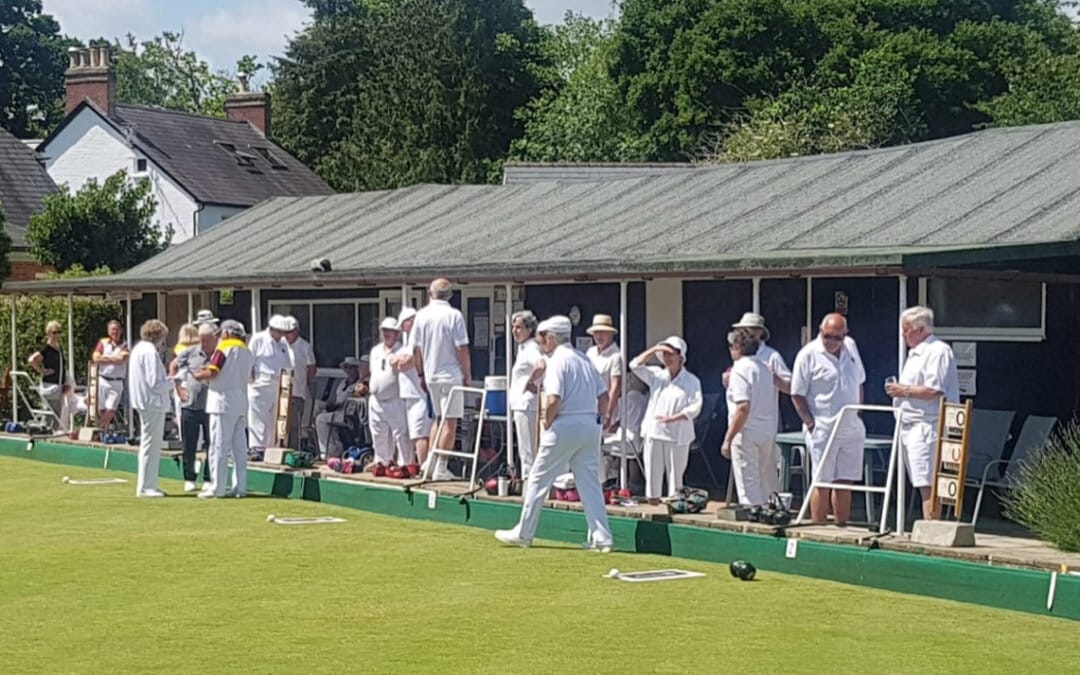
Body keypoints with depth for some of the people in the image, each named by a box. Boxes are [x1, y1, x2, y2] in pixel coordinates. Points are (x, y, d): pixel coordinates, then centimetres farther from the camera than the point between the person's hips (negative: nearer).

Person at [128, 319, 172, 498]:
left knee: (149, 444, 17)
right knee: (151, 445, -6)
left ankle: (147, 485, 23)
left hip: (143, 403, 10)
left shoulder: (138, 349, 15)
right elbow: (155, 383, -19)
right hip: (153, 403, -10)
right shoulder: (150, 352, -16)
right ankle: (145, 487, -3)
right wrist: (172, 383, -4)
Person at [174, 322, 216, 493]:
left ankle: (209, 479, 14)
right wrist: (179, 389, 10)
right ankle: (189, 479, 18)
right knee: (189, 446, 7)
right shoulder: (190, 352, 1)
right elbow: (173, 367, 15)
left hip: (211, 407, -1)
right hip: (189, 406, 1)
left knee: (212, 445, 3)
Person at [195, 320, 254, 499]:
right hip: (241, 403, 8)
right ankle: (240, 487, 11)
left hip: (223, 402, -8)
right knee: (239, 446, 10)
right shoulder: (248, 352, 14)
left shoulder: (224, 348, -8)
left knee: (219, 445, -5)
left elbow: (212, 372, -17)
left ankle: (217, 488, -6)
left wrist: (199, 375, 4)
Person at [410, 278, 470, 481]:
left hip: (430, 375, 5)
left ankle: (428, 462, 17)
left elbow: (415, 349, 6)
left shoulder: (421, 315, 2)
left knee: (439, 418, 20)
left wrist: (421, 373, 18)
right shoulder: (454, 315, -10)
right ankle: (440, 468, -2)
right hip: (451, 374, -5)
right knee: (450, 422, 0)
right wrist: (467, 376, -2)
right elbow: (462, 349, -12)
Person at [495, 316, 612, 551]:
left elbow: (554, 399, -22)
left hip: (565, 426, -7)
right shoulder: (584, 359, 15)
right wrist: (594, 418, 16)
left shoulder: (557, 360, -11)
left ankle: (523, 533, 11)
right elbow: (603, 395, 15)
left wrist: (546, 423, -8)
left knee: (539, 479, 4)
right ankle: (601, 537, 4)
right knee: (590, 481, 9)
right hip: (590, 426, 7)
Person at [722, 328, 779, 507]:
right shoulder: (764, 368, 12)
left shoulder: (740, 369, -12)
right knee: (767, 484, 14)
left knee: (748, 484, -3)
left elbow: (743, 407, -21)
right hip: (768, 432, 8)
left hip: (746, 433, -8)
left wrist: (728, 439, -19)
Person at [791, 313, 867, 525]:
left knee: (845, 482, 9)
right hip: (823, 430, -5)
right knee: (822, 483, -2)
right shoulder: (808, 354, -9)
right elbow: (797, 394, -7)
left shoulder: (851, 347, 10)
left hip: (852, 428, 5)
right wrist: (810, 424, -12)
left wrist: (858, 413, 13)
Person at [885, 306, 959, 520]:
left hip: (926, 427, -10)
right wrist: (898, 390, 14)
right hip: (911, 427, 10)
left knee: (927, 484, -13)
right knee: (922, 484, 10)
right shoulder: (915, 353, 22)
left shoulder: (938, 351, -11)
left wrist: (904, 391, -13)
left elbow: (934, 391, -21)